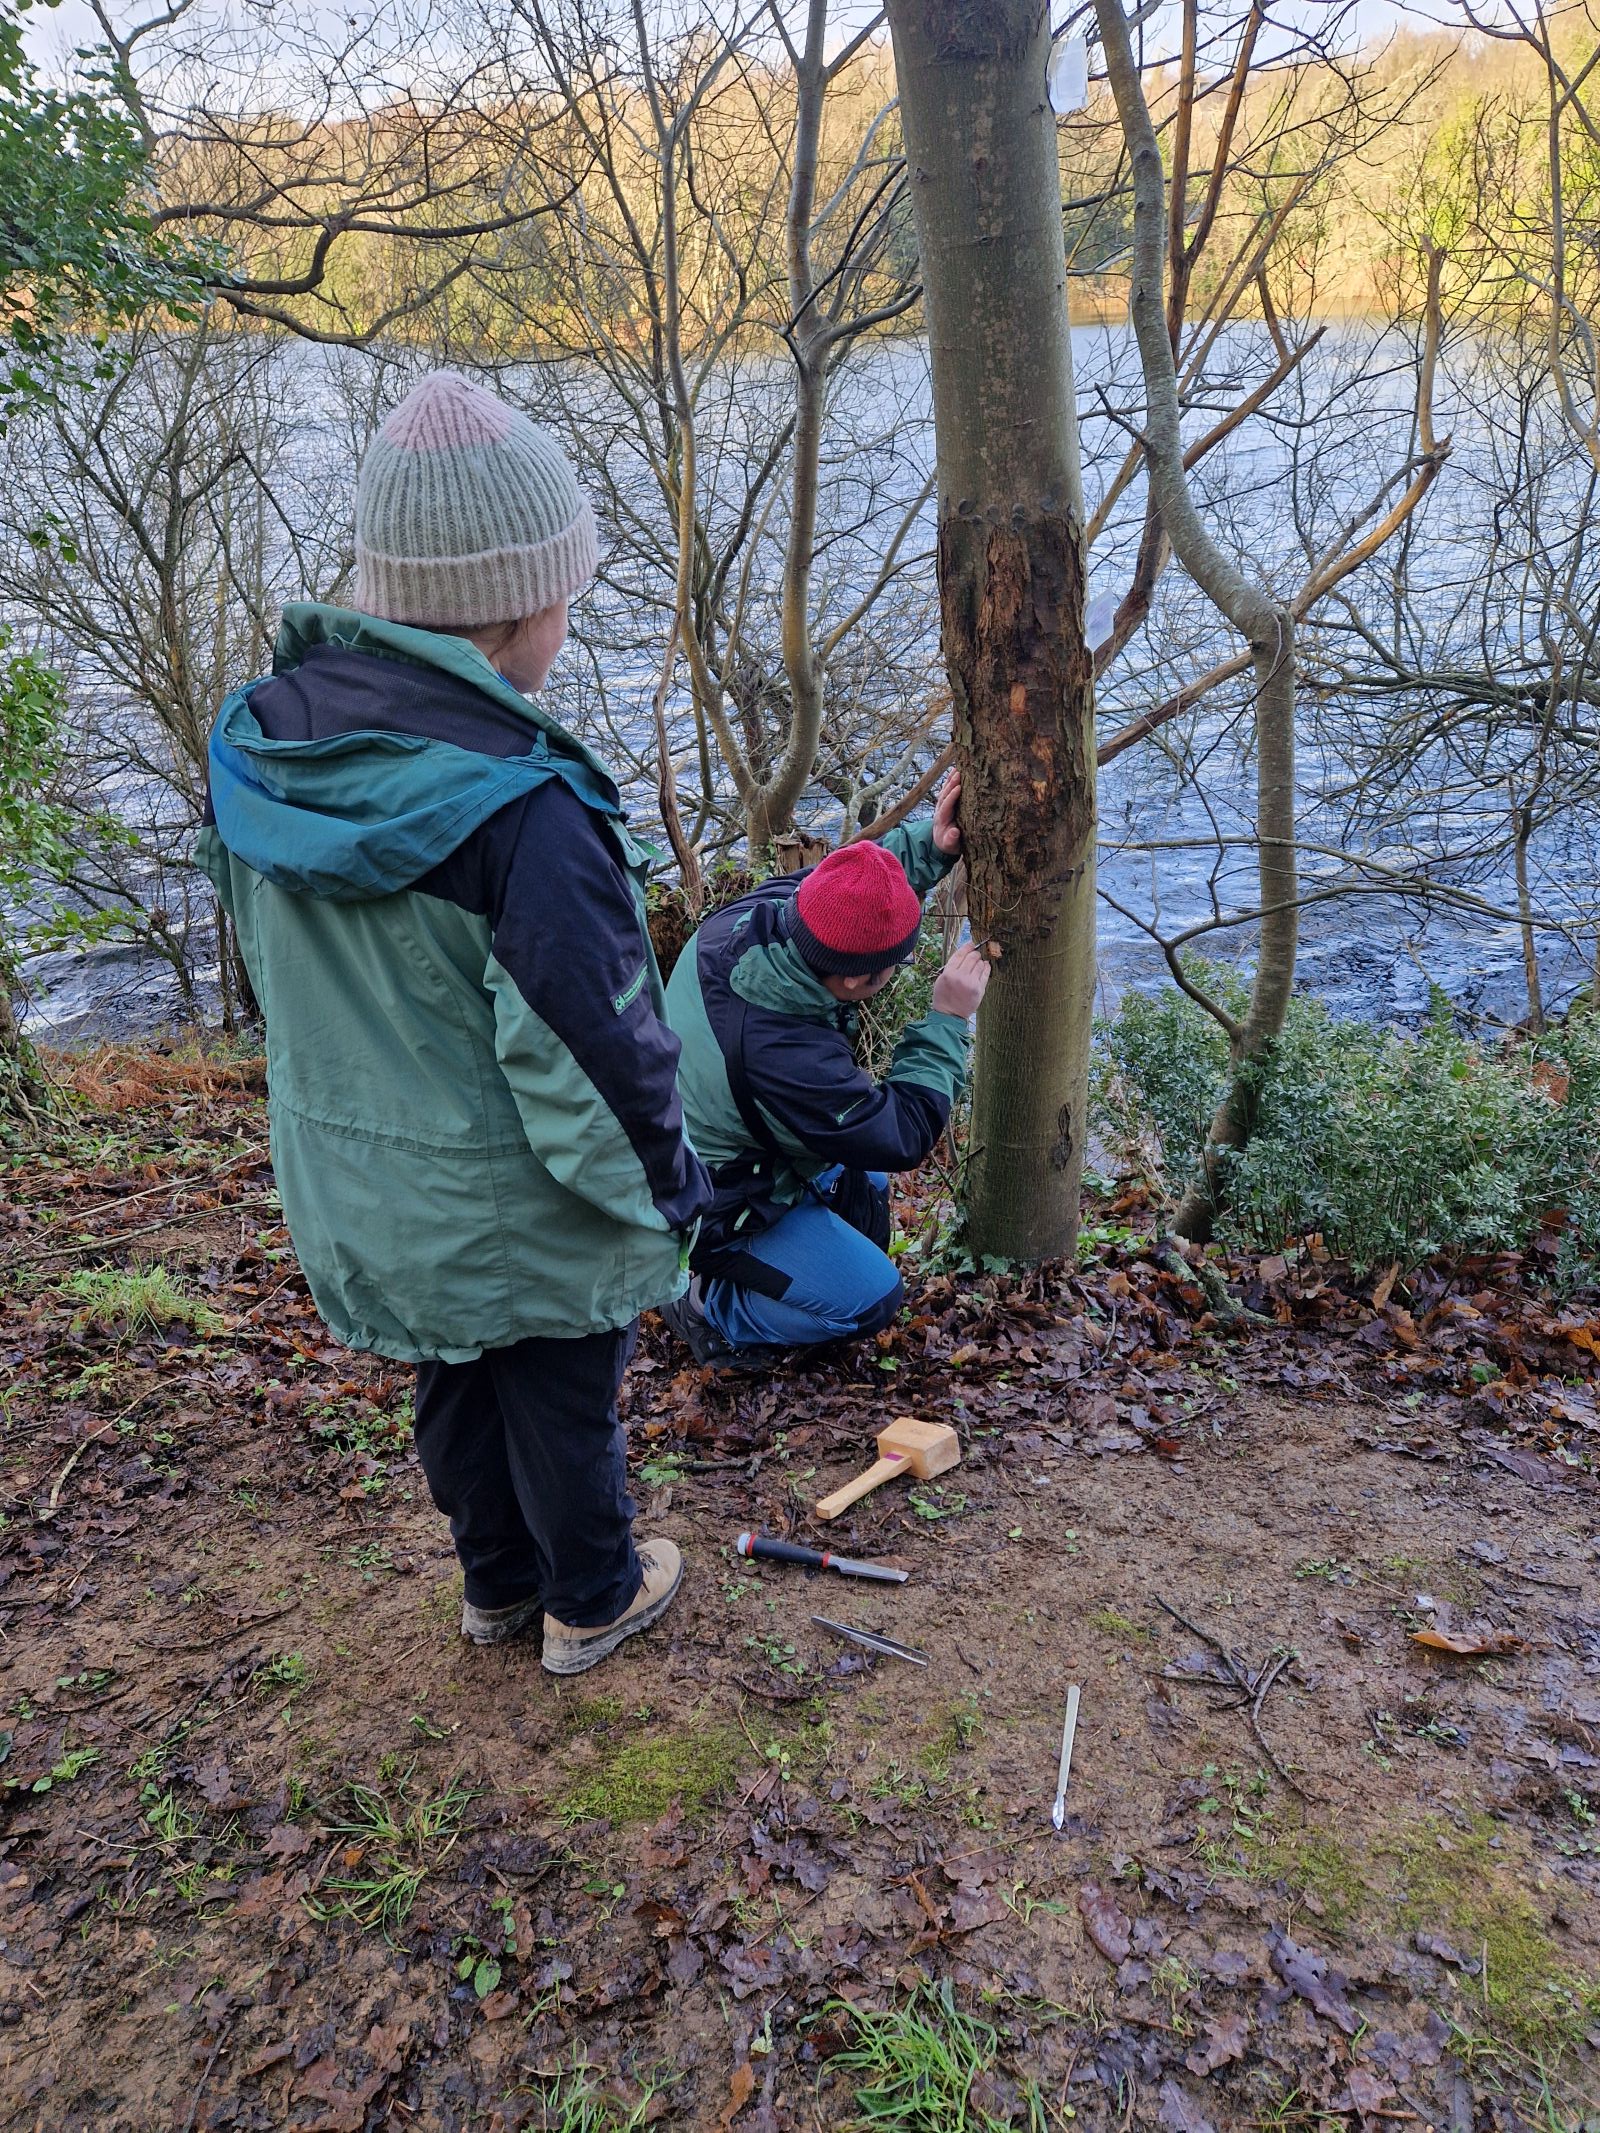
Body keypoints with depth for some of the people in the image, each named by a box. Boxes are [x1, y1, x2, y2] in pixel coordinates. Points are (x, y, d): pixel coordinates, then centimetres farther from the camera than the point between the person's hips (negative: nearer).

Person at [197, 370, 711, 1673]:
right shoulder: (520, 807, -33)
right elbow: (591, 1044, -26)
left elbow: (275, 966, 5)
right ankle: (592, 1601, 42)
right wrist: (670, 1183, -8)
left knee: (455, 1389, 26)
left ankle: (498, 1583, 49)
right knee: (565, 1397, 19)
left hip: (356, 1191, 7)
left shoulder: (261, 749, -8)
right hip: (523, 1212, -6)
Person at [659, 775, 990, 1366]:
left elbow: (839, 878, 3)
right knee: (871, 1298, -2)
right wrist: (948, 1020, -20)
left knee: (865, 1179, 23)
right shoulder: (788, 1059, -43)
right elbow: (907, 1134, -26)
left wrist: (931, 845, -9)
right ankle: (708, 1307, 6)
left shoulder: (750, 915, -21)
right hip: (713, 1216, -9)